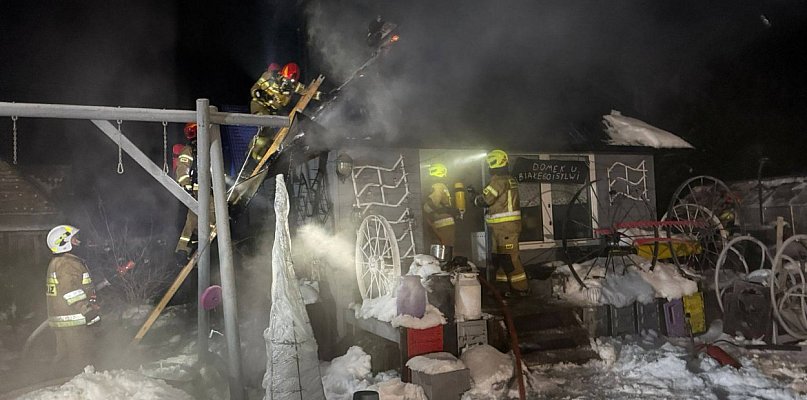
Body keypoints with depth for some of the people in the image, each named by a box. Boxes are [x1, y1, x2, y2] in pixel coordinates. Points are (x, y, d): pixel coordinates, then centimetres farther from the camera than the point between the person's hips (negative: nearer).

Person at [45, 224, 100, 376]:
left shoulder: (55, 263, 19)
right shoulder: (69, 263, -16)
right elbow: (72, 292, -23)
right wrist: (89, 311, -22)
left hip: (59, 320, 11)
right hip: (73, 320, -11)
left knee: (64, 355, 17)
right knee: (81, 358, -6)